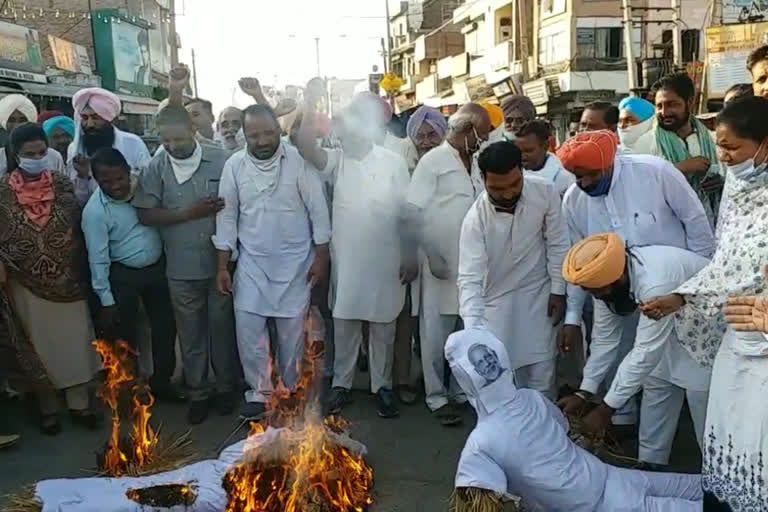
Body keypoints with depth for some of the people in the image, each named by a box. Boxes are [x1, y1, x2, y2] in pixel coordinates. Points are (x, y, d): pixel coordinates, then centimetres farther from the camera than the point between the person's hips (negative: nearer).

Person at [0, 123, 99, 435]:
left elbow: (80, 228, 4)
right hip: (27, 284, -1)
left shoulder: (63, 184, -1)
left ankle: (79, 404, 24)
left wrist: (82, 270, 1)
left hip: (68, 280, 1)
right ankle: (48, 409, 26)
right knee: (39, 346, 10)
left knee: (75, 342, 8)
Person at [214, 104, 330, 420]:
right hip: (252, 262, 2)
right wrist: (222, 267, 2)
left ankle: (291, 391, 26)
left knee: (292, 331, 7)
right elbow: (227, 217, 2)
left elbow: (318, 210, -6)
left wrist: (321, 257, -6)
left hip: (295, 262, -2)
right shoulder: (234, 165, -3)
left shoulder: (299, 160, -11)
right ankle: (259, 392, 16)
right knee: (248, 329, -1)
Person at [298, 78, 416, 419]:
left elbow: (406, 213, 0)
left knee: (383, 327, 10)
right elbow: (306, 148, -17)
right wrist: (311, 104, -28)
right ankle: (341, 384, 25)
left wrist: (411, 257, -3)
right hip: (346, 260, 1)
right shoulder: (337, 160, 2)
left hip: (385, 261, -1)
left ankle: (383, 386, 23)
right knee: (343, 325, 11)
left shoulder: (393, 162, -1)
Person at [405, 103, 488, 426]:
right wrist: (432, 253, -14)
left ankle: (459, 389, 27)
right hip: (442, 263, -5)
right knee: (437, 334, 4)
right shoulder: (433, 161, -6)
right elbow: (414, 211, -11)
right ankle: (437, 396, 16)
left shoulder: (478, 163, 11)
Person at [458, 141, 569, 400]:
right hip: (497, 301, -1)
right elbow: (469, 278, -30)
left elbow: (557, 244, -4)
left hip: (539, 294, 2)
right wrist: (473, 332, -41)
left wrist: (558, 291, -1)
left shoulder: (544, 192, -18)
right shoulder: (476, 219, -24)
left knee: (542, 376, 7)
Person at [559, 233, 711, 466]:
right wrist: (584, 392, -7)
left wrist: (606, 408, -27)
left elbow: (645, 353, -35)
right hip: (668, 334, 8)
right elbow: (605, 337, -6)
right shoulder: (609, 273, -17)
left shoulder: (656, 283, -41)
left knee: (707, 423, -2)